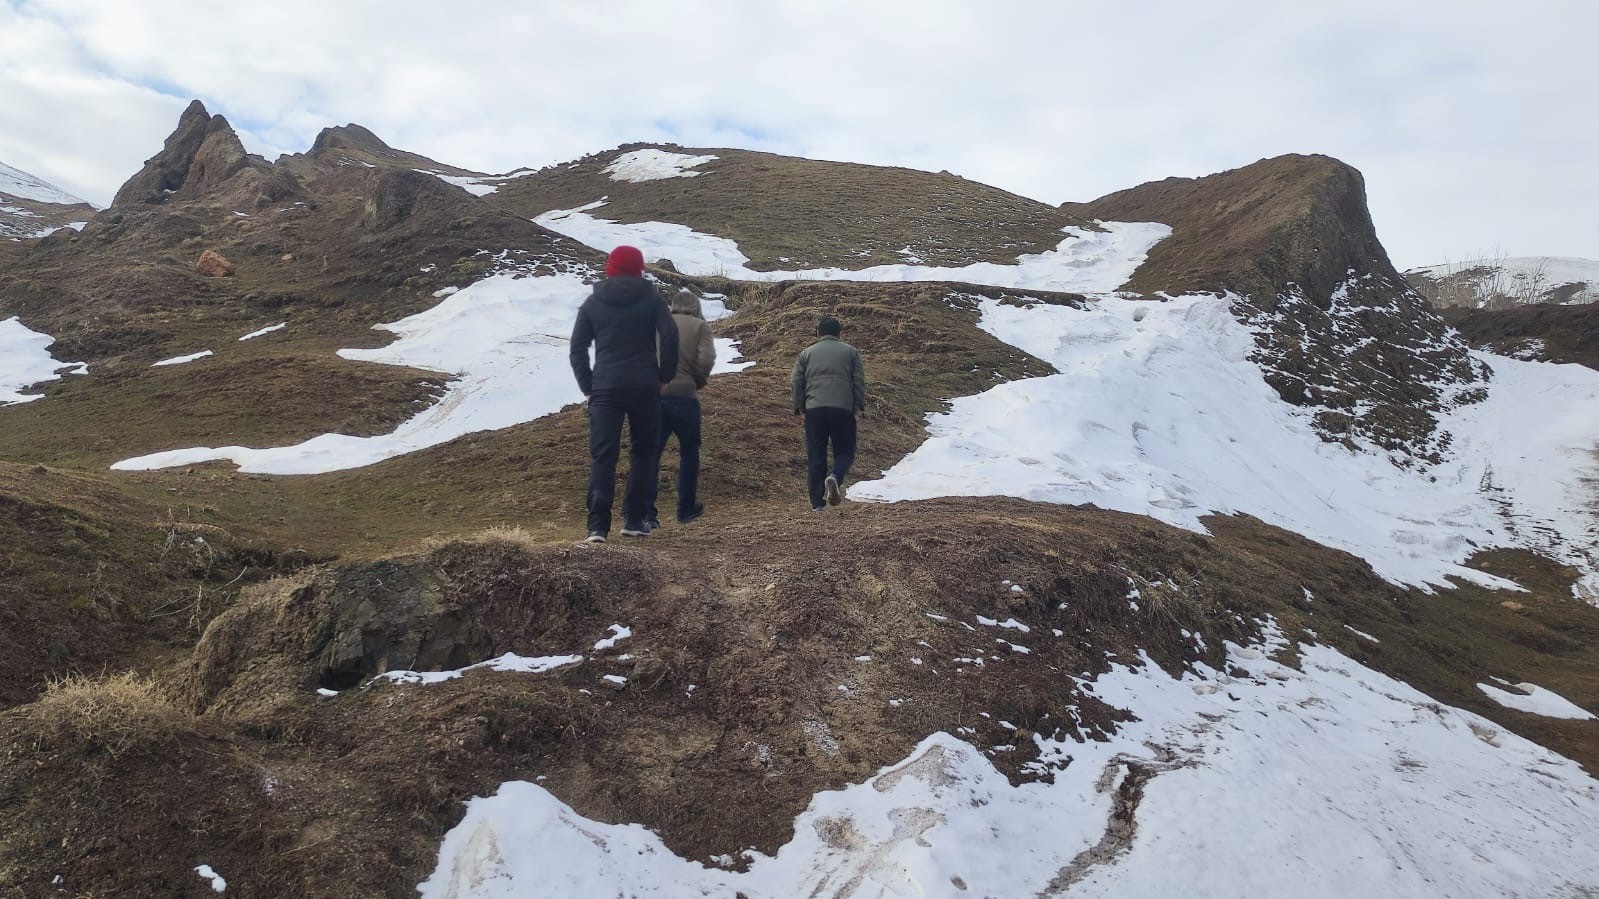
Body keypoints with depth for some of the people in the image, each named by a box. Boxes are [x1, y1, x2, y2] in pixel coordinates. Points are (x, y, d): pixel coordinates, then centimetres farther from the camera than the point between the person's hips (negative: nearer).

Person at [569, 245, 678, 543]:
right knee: (643, 451, 13)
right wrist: (665, 376, 2)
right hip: (644, 387, -1)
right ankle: (634, 520, 10)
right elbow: (670, 336, -7)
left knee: (602, 456, 1)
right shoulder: (650, 298, 4)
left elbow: (577, 348, 7)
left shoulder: (592, 303, 10)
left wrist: (587, 387, 10)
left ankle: (598, 526, -9)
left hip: (605, 387, 1)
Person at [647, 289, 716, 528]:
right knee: (689, 451, 16)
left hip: (654, 395, 2)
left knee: (651, 453, 5)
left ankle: (646, 511, -3)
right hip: (684, 395, -2)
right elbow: (706, 360, -10)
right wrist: (698, 381, 7)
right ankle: (687, 508, 23)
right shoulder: (700, 326, 3)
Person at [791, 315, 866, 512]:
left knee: (816, 457, 6)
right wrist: (859, 405, 11)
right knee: (844, 452, 10)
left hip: (814, 410, 1)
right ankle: (835, 477, -22)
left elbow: (796, 382, 8)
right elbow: (859, 381, 5)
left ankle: (817, 503, 3)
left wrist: (800, 407, 14)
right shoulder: (850, 352, 12)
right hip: (843, 409, -1)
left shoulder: (806, 353, 15)